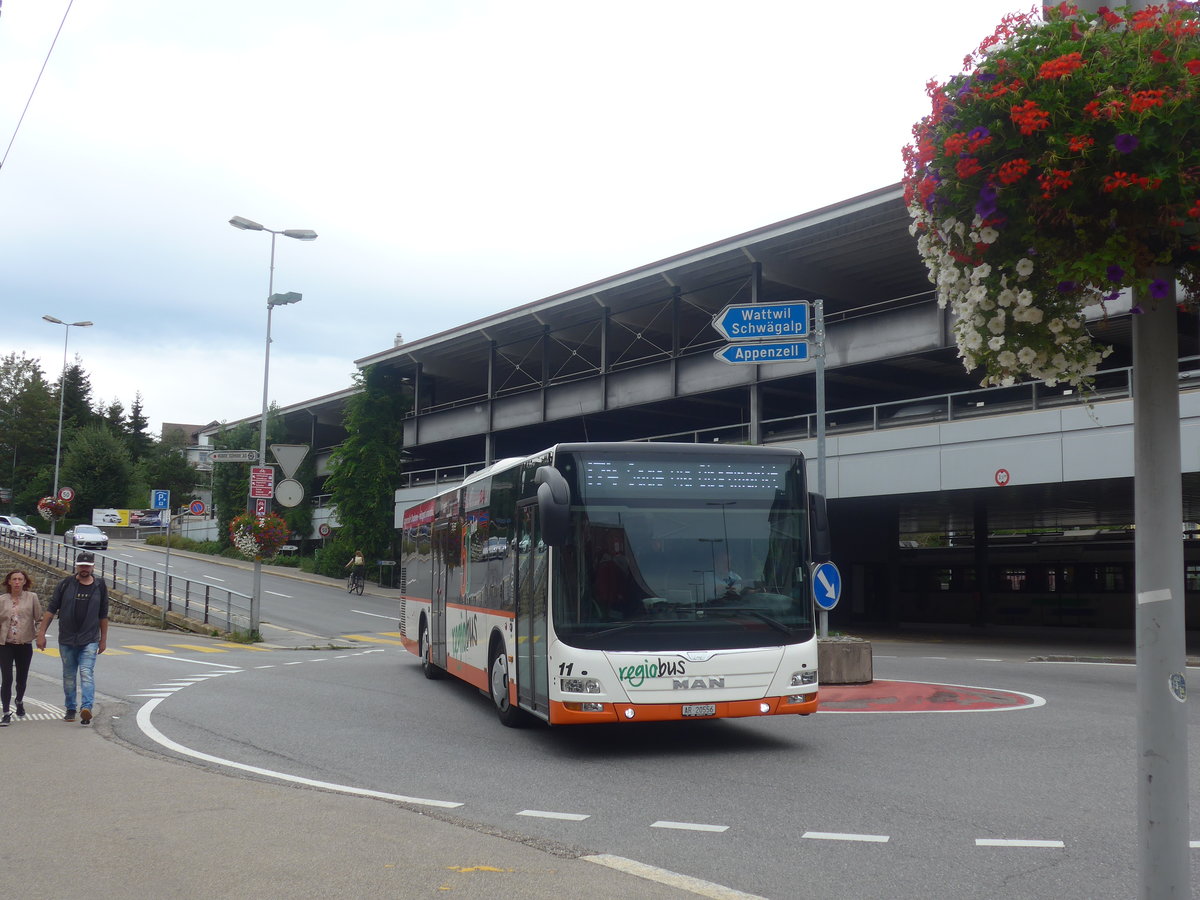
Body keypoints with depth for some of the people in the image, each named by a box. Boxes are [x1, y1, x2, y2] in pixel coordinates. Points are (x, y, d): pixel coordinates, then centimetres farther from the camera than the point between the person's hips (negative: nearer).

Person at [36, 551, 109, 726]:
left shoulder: (100, 586, 4)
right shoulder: (66, 584, 1)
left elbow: (103, 615, 11)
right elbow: (51, 609, 3)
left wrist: (103, 639, 12)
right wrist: (41, 633, -3)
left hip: (89, 640, -1)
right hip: (66, 640, 1)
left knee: (87, 673, -15)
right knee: (69, 676, 10)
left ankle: (87, 708, -25)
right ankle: (71, 709, 20)